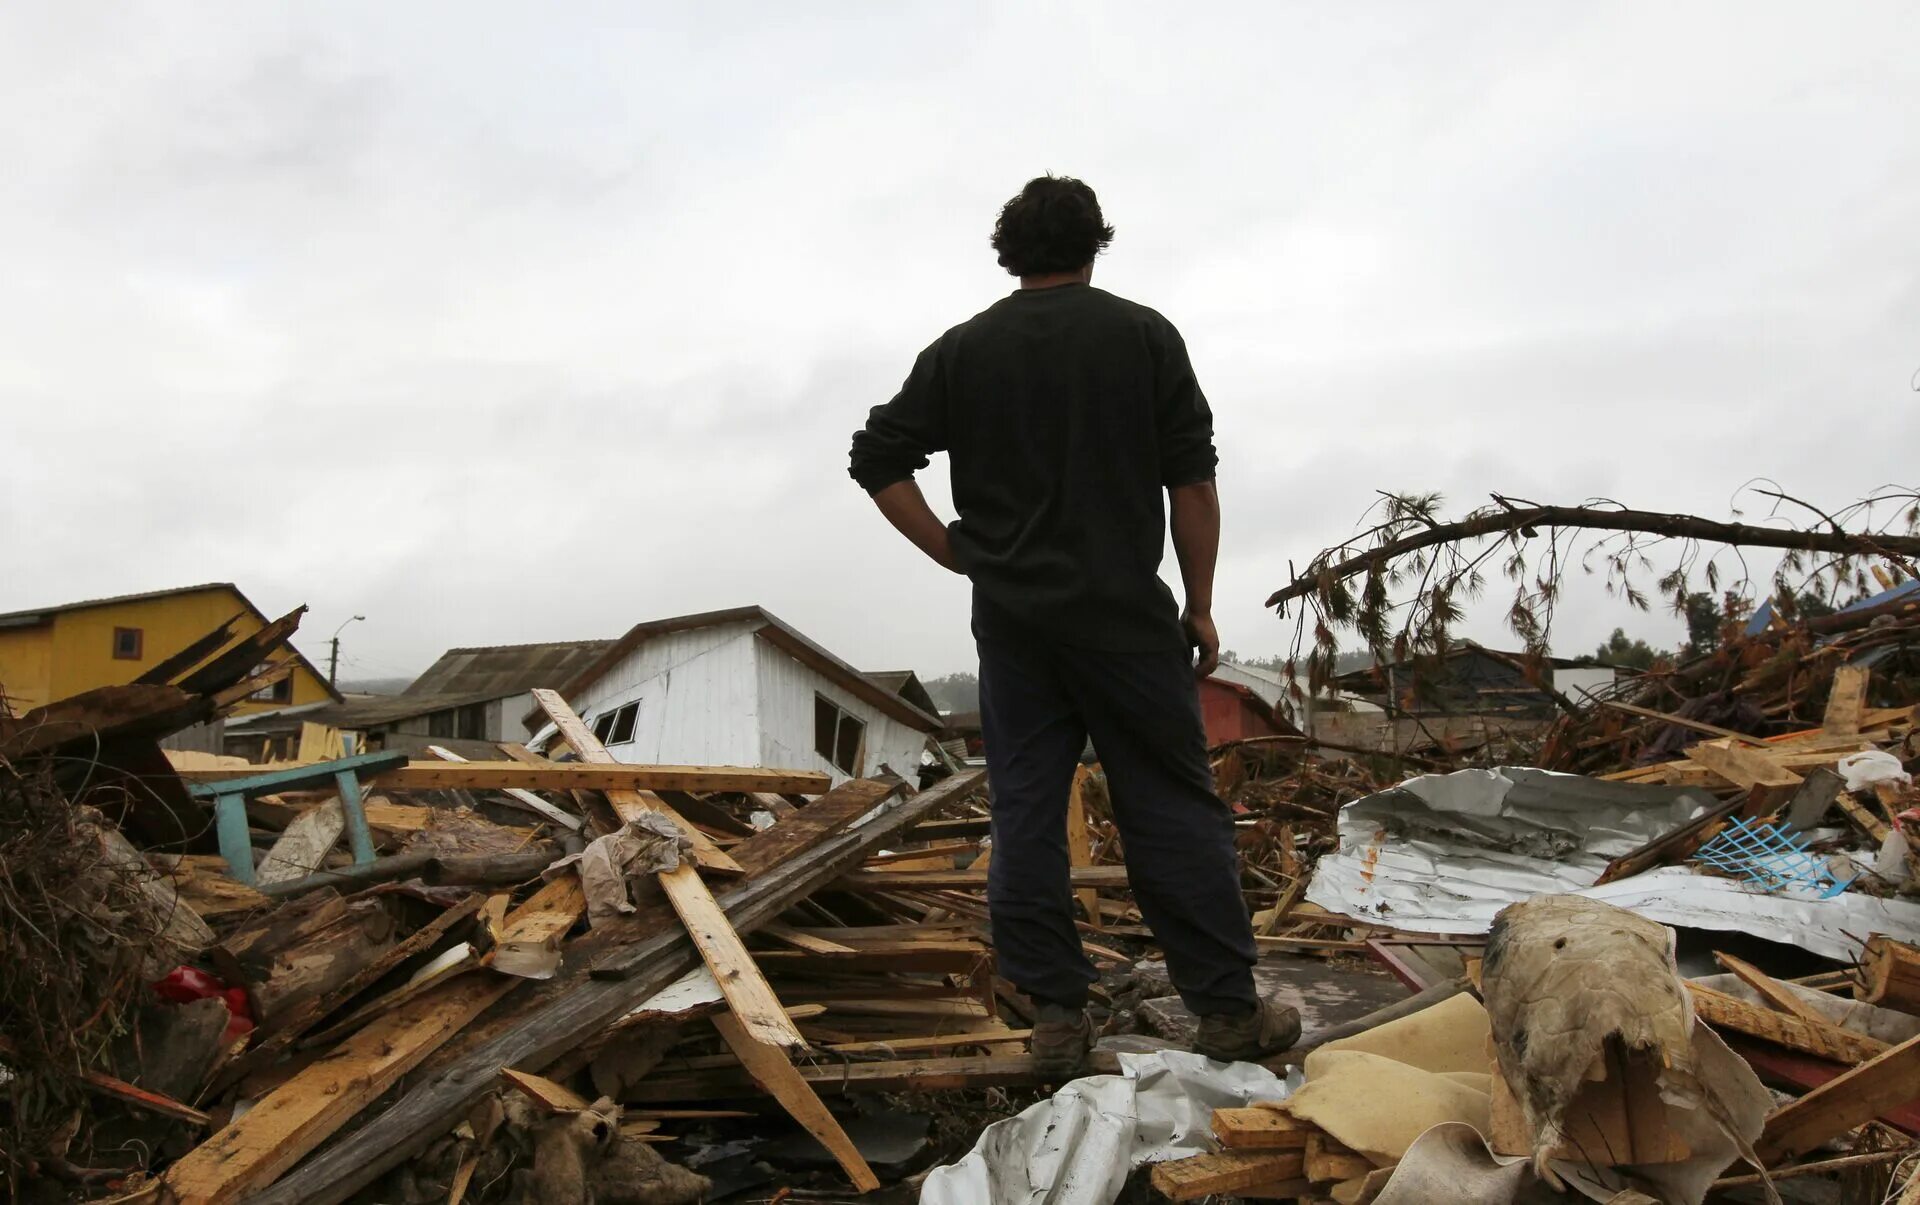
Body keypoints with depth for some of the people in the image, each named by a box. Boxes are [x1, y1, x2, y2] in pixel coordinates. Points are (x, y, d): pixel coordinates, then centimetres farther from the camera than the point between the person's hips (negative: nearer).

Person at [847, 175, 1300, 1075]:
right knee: (1172, 808, 4)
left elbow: (877, 460, 2)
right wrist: (1200, 604, 4)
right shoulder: (1143, 335, 1)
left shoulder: (961, 349, 6)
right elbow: (1192, 482, -2)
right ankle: (1228, 1009, 11)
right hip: (1125, 614, -2)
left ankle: (1056, 1016, 12)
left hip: (1010, 620, 3)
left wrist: (953, 551, 7)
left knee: (1024, 813, 7)